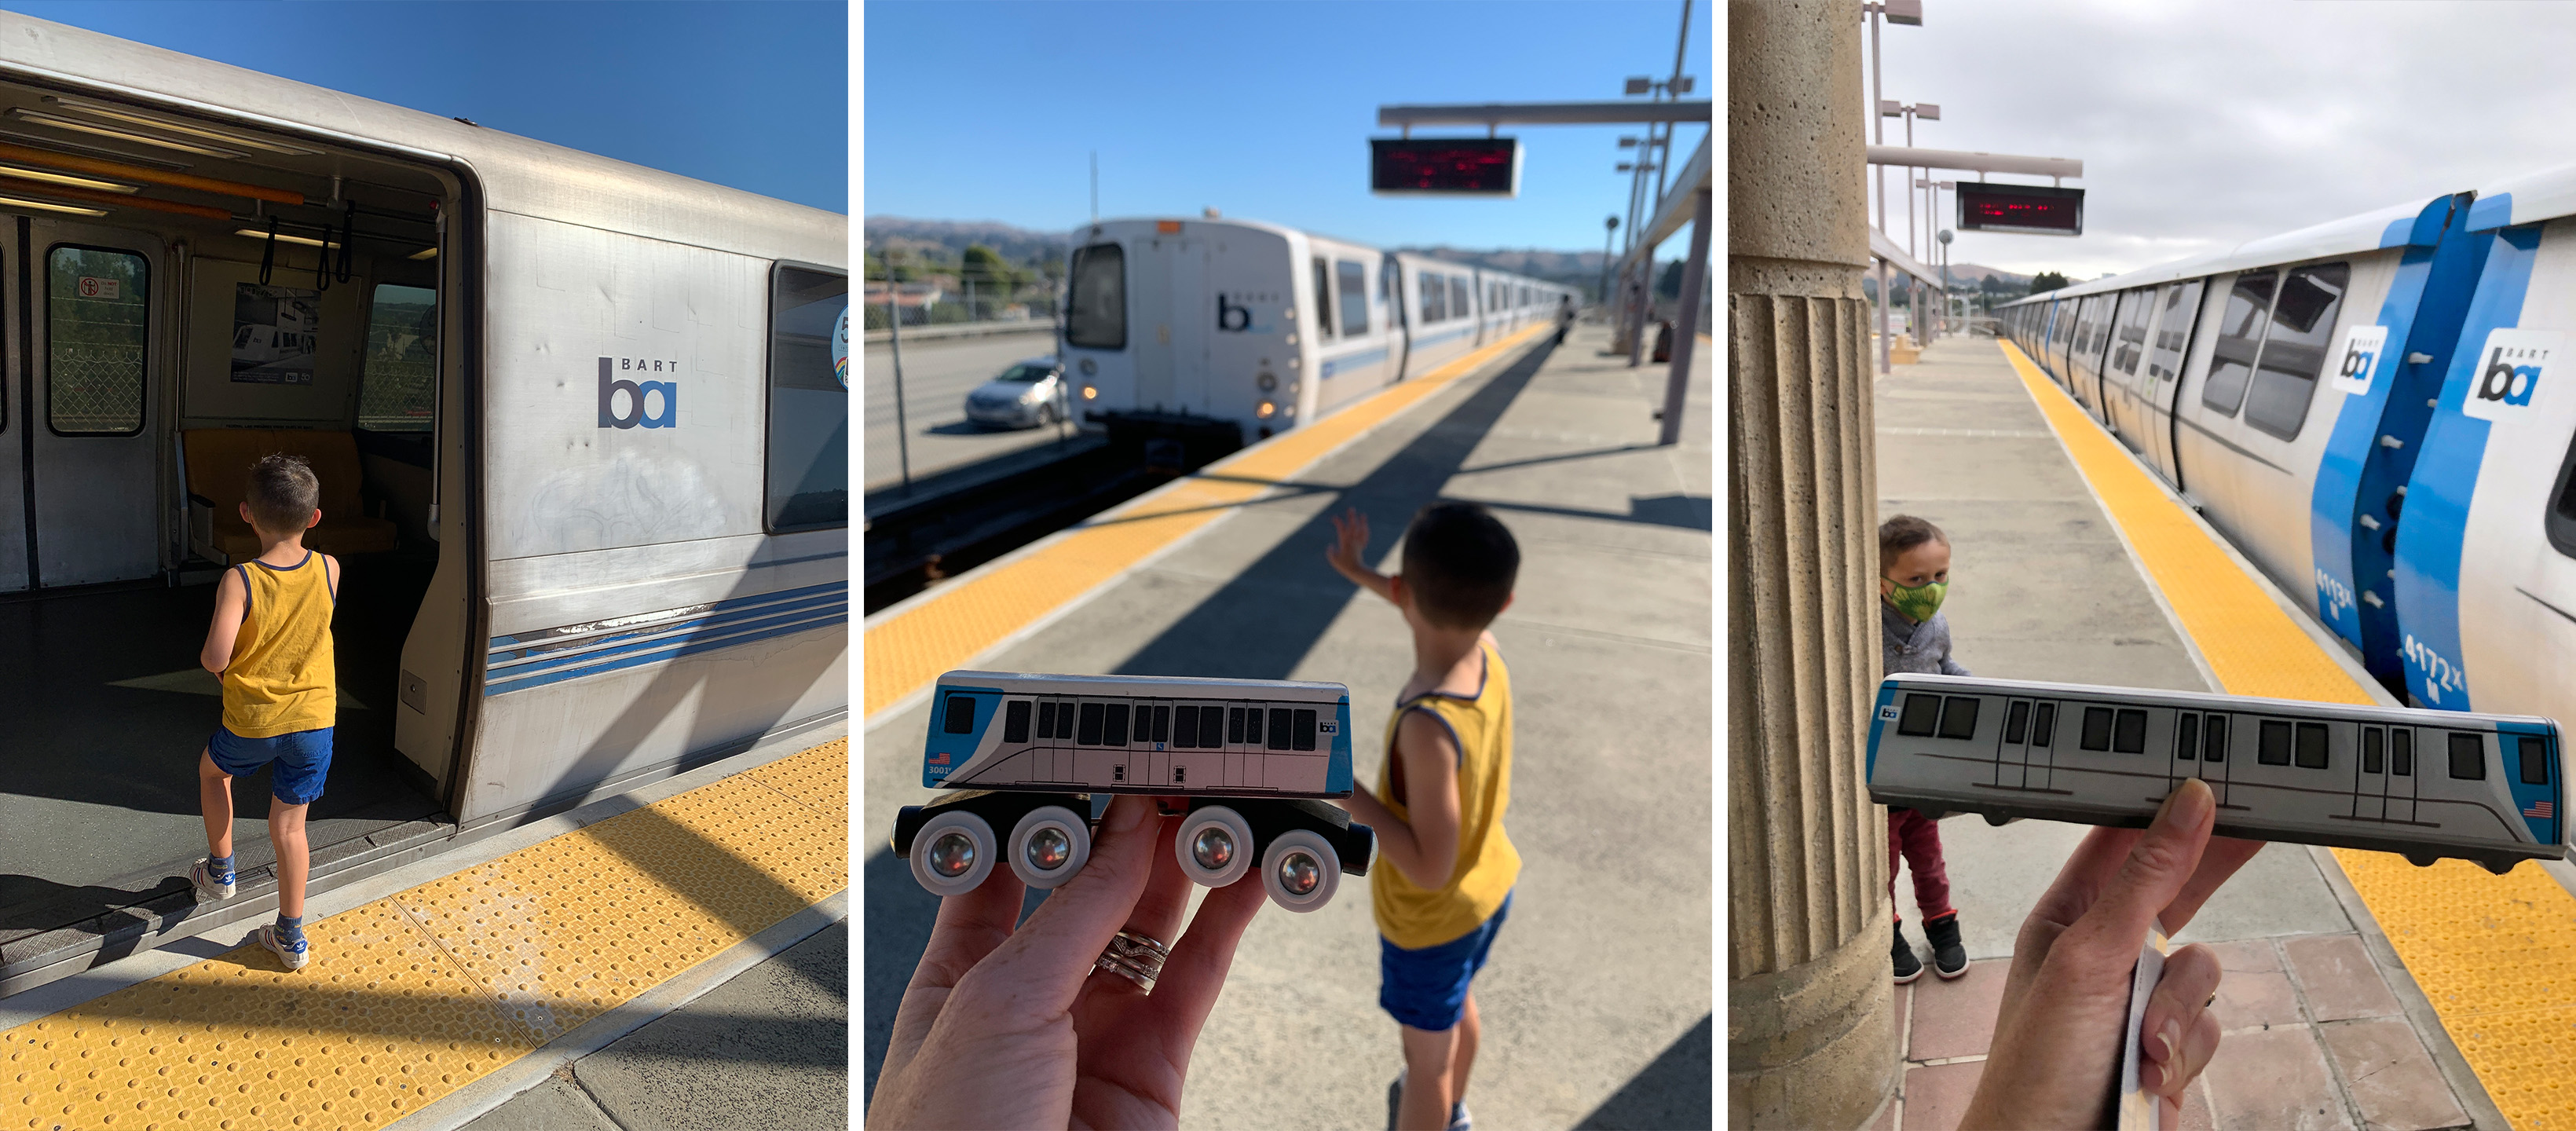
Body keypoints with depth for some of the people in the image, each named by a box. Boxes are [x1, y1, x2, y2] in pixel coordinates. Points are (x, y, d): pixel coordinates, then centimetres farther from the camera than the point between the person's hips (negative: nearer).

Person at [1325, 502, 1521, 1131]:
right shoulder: (1486, 651, -18)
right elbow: (1452, 614, 7)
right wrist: (1360, 575, 16)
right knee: (1459, 1008, 33)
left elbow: (1430, 866, -34)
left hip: (1431, 920, -8)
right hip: (1488, 886, 8)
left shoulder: (1430, 725, -40)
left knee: (1427, 1054, 17)